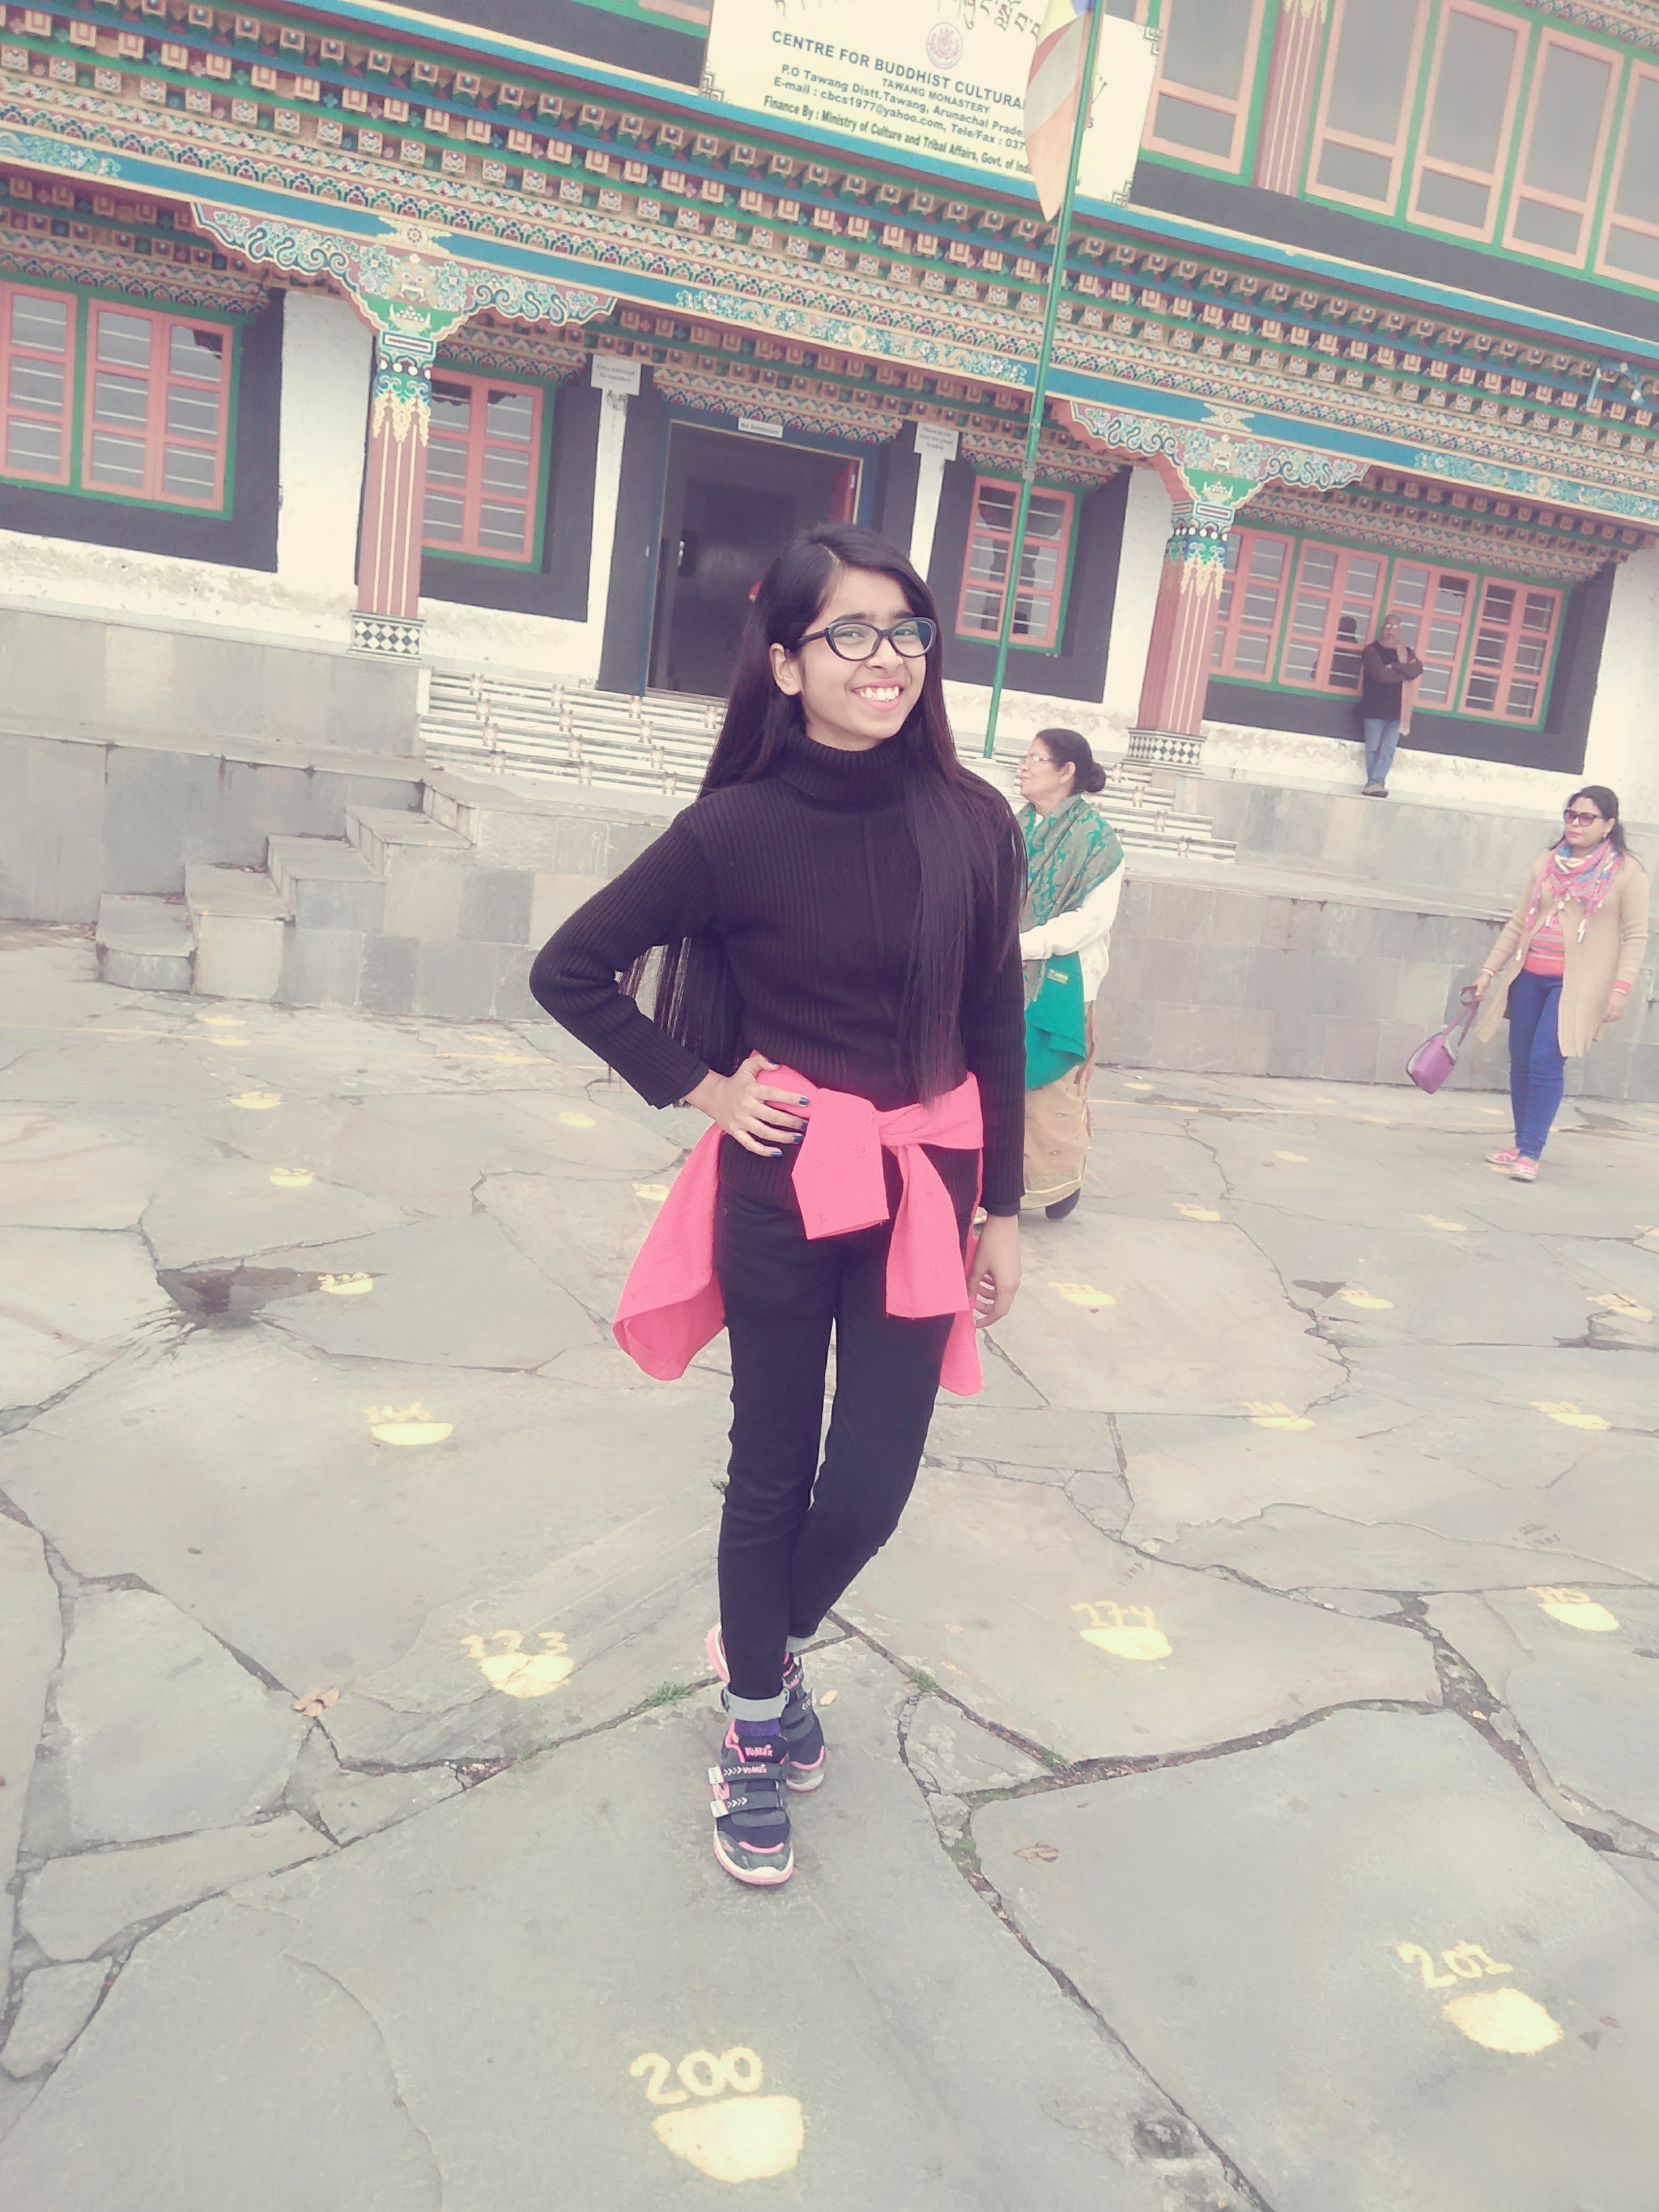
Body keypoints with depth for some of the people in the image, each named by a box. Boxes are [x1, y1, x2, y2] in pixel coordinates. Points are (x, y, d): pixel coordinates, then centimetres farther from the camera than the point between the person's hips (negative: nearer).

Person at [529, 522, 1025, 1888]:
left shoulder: (972, 822, -2)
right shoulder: (738, 828, -9)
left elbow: (998, 1027, 5)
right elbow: (571, 970, 0)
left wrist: (1001, 1208, 7)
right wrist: (695, 1087, -4)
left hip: (924, 1188, 2)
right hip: (783, 1183, -2)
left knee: (872, 1484, 5)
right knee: (773, 1470, 11)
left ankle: (773, 1645, 39)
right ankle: (755, 1726, 35)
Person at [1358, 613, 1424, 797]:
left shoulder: (1406, 652, 15)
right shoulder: (1372, 650, 0)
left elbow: (1417, 670, -6)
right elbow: (1381, 675, -15)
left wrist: (1394, 667, -15)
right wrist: (1405, 673, -4)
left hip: (1397, 711, 3)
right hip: (1374, 709, -3)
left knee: (1388, 750, -8)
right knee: (1373, 749, -5)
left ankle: (1374, 783, -13)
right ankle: (1377, 784, -1)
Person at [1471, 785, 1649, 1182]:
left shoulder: (1626, 871, -2)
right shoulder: (1547, 863, 11)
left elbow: (1636, 936, -4)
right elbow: (1518, 923, 15)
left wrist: (1621, 987, -14)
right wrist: (1490, 970, 11)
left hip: (1576, 984, -5)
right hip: (1530, 976, 5)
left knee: (1546, 1061, -14)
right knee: (1521, 1060, 7)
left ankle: (1531, 1154, -9)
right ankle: (1521, 1143, 20)